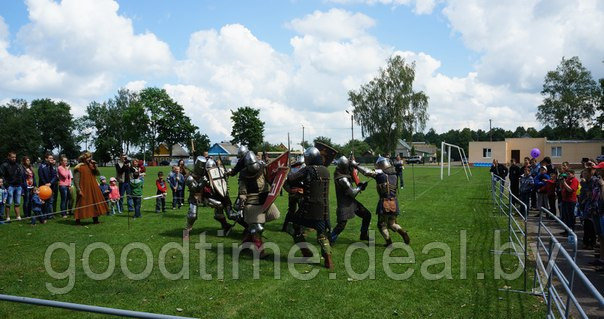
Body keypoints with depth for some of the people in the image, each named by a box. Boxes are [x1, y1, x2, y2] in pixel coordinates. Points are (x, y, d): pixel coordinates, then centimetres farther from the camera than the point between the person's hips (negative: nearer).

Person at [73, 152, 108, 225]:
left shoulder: (91, 166, 10)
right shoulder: (79, 168, -9)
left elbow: (97, 174, 6)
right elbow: (76, 180, -13)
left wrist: (94, 166, -6)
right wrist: (78, 190, -19)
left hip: (93, 189, 7)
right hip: (84, 190, -7)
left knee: (95, 203, 9)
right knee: (82, 204, -3)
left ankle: (95, 219, 17)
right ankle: (77, 220, 6)